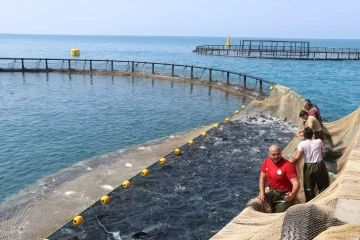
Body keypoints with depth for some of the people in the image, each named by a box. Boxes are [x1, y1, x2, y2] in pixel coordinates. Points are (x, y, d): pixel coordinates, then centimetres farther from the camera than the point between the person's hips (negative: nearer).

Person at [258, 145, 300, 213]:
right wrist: (262, 193, -9)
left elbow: (296, 183, -26)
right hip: (272, 193, 6)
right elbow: (262, 178, 4)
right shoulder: (266, 162, -4)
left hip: (284, 195, -6)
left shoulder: (288, 165, -21)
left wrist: (293, 194, -47)